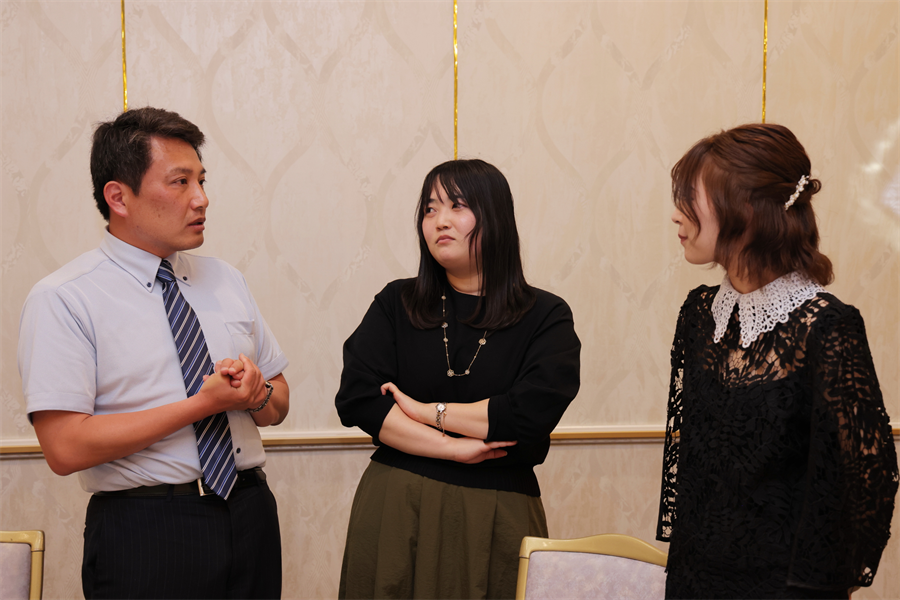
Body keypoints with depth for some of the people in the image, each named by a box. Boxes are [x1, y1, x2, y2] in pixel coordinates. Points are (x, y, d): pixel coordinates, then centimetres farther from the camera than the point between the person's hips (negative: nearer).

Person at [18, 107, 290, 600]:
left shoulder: (227, 282, 11)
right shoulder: (63, 300, -8)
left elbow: (279, 405, 14)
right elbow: (66, 447, -17)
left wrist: (257, 393, -10)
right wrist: (203, 404, -18)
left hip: (250, 517, 6)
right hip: (145, 535, -5)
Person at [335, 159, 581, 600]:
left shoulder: (546, 318, -1)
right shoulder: (395, 305, 5)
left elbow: (530, 415, -16)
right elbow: (356, 399, -6)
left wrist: (428, 411, -8)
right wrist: (454, 447, -12)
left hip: (496, 518, -1)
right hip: (394, 510, 1)